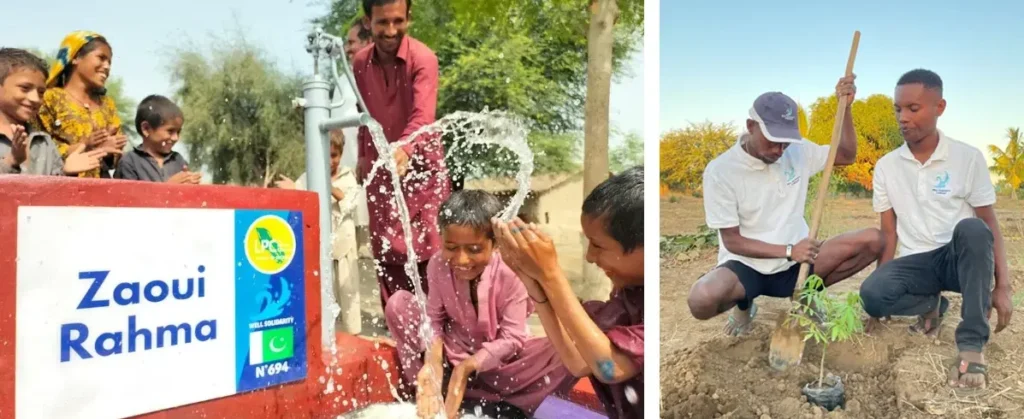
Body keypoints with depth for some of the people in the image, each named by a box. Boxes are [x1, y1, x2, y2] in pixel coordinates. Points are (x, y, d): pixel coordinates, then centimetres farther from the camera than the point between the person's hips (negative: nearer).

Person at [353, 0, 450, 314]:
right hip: (379, 169, 5)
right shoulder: (360, 62, 1)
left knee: (427, 249, -6)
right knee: (385, 252, 7)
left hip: (420, 166, -5)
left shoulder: (423, 59, -17)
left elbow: (423, 116, -31)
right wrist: (363, 155, 16)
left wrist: (405, 150, -49)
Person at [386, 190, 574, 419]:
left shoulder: (510, 272, -23)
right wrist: (433, 361, -29)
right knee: (398, 303, -17)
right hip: (454, 352, 2)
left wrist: (467, 367, -30)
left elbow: (511, 338, -20)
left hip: (499, 357, -2)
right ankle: (436, 392, -21)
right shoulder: (438, 264, -16)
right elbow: (434, 318, -9)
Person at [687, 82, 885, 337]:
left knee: (873, 240, -15)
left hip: (796, 263, 4)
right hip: (747, 267, -4)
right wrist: (788, 251, -24)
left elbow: (847, 156, 11)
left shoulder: (798, 151, 0)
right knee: (701, 300, -36)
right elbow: (732, 240, -14)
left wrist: (845, 107, -3)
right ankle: (744, 304, 4)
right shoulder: (720, 171, -14)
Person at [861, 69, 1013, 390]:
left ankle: (971, 345, -27)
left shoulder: (969, 158, -4)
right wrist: (881, 294, -3)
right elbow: (889, 233, 3)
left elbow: (989, 227, -4)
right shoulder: (886, 167, 2)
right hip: (914, 264, 2)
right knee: (871, 293, -32)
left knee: (971, 229, -38)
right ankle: (930, 305, 5)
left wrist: (1002, 287, -13)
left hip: (960, 258, -1)